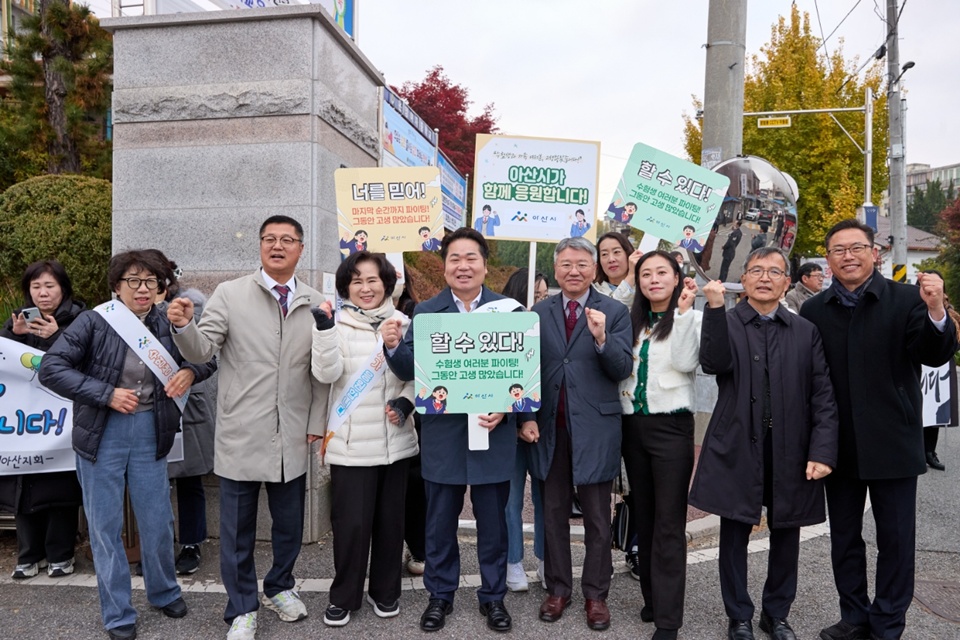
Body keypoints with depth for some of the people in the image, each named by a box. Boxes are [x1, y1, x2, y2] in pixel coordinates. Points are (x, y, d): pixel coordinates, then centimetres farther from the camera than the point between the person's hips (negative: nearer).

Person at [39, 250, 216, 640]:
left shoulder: (166, 325, 0)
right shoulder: (94, 322, -9)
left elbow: (208, 358, 11)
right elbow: (51, 369, -13)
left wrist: (191, 371, -12)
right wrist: (106, 394, -19)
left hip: (149, 431, 3)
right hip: (102, 433, -2)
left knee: (158, 519, 11)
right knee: (105, 524, 7)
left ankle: (164, 592, 36)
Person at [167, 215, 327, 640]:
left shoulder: (316, 303, 4)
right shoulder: (229, 294, -2)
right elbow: (201, 351, -6)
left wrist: (317, 424, 5)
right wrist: (183, 326, -27)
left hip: (293, 437, 2)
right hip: (241, 434, -2)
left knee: (290, 522, 16)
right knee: (237, 529, 9)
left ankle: (279, 588, 40)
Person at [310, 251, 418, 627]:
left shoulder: (403, 323, 3)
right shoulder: (338, 323, -4)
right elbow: (326, 374, -15)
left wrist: (406, 402, -8)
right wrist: (324, 329, -27)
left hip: (395, 440, 3)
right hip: (351, 443, -3)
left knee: (390, 520, 13)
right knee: (351, 523, 3)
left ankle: (385, 592, 32)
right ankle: (343, 597, 24)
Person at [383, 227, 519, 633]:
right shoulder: (425, 312, 2)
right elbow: (409, 371, -3)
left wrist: (504, 409, -15)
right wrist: (393, 346, -23)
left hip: (493, 430, 0)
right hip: (442, 434, 1)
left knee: (492, 520, 12)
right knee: (440, 521, 13)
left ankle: (493, 595, 31)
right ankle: (440, 594, 32)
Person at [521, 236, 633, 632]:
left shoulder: (615, 312, -1)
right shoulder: (538, 313, 6)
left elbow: (623, 370, -9)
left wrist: (602, 339, -26)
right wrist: (527, 417, -2)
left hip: (595, 428, -2)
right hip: (550, 427, 3)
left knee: (597, 519, 9)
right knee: (553, 513, 14)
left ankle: (596, 594, 24)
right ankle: (557, 588, 29)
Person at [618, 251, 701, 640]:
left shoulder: (691, 318, -2)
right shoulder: (633, 321, 12)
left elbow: (686, 363, -18)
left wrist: (683, 311, -20)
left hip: (670, 426, -5)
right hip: (633, 425, 6)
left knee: (669, 524, -3)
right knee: (643, 517, 14)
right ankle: (652, 598, 29)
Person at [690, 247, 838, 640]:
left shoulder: (806, 332, 7)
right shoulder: (725, 323, 3)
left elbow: (823, 396, 2)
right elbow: (714, 363, -18)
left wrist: (823, 450, -7)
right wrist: (715, 308, -24)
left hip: (791, 451, 2)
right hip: (737, 448, -2)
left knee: (786, 534, 13)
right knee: (734, 534, 7)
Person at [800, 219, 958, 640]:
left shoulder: (906, 299, -4)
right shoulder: (813, 311, 0)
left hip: (892, 442, -2)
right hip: (839, 445, 3)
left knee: (896, 538, 8)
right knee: (844, 536, 15)